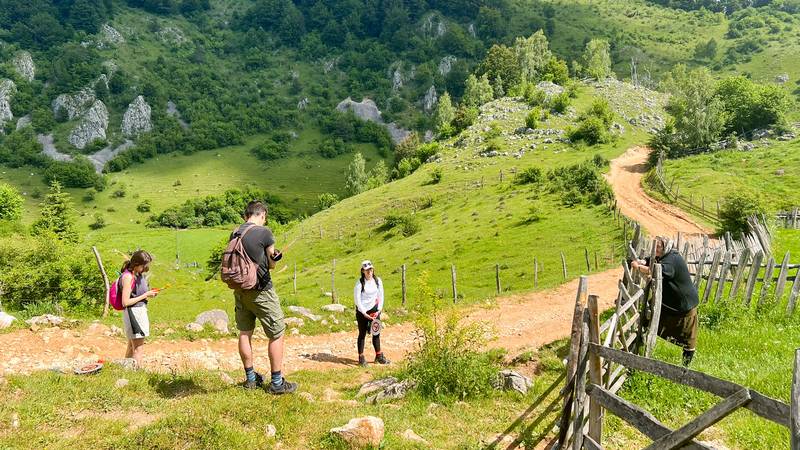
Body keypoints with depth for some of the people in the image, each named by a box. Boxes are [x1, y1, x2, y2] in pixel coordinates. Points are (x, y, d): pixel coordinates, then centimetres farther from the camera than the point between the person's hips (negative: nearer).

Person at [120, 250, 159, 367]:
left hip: (141, 310, 10)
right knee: (138, 348, -5)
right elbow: (125, 302, -21)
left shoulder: (138, 274, 7)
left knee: (132, 346, 19)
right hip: (133, 312, -10)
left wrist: (149, 293, 2)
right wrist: (145, 295, -17)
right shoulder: (128, 276, -19)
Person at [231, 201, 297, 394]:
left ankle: (250, 378, 27)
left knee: (245, 333, 15)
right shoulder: (264, 233, -13)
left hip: (240, 290, 7)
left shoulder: (234, 234, 3)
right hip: (261, 291, -6)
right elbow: (271, 264, -6)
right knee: (277, 334, 4)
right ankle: (276, 382, 6)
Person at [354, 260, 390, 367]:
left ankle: (378, 356, 18)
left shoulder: (377, 281, -2)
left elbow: (381, 296, 4)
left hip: (374, 310, 4)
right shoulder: (360, 283, -14)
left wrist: (379, 310, -5)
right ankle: (361, 358, 11)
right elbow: (357, 300, -13)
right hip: (362, 311, -4)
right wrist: (364, 313, -15)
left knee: (376, 333, 7)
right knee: (362, 334, 3)